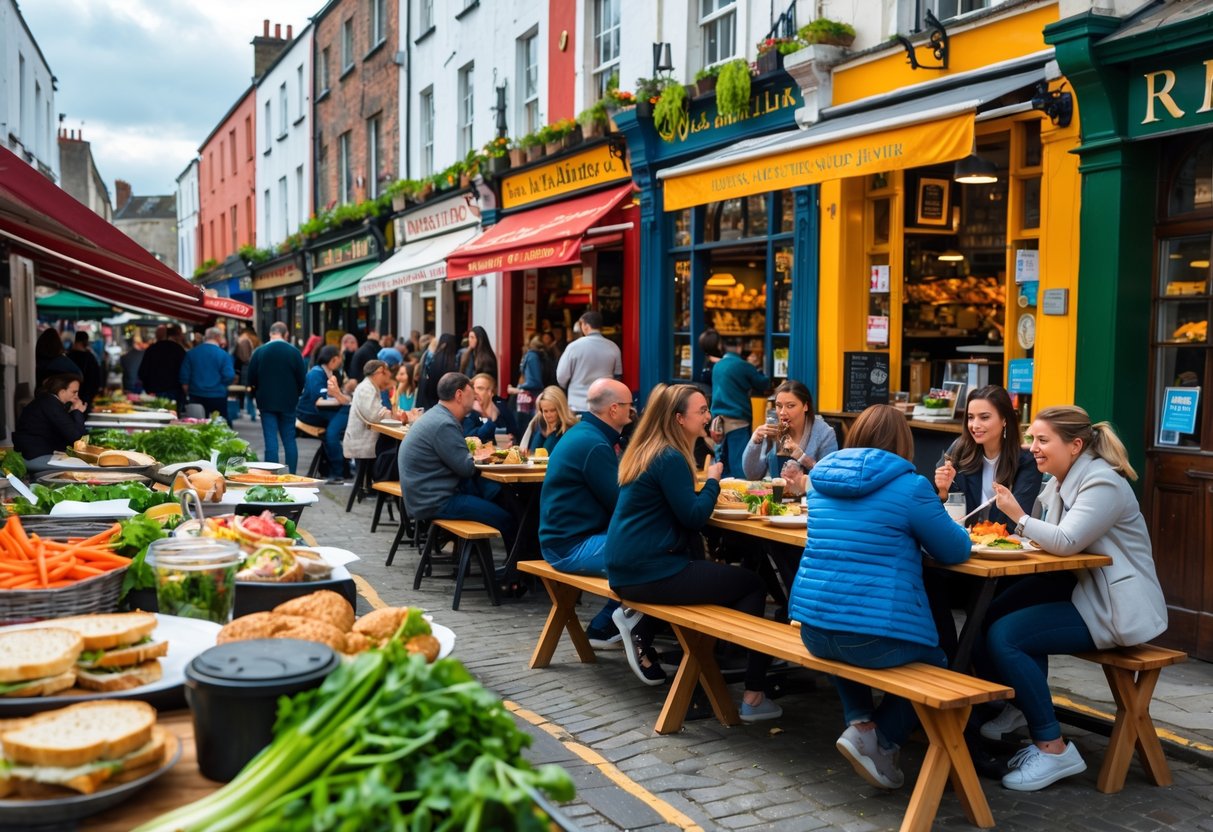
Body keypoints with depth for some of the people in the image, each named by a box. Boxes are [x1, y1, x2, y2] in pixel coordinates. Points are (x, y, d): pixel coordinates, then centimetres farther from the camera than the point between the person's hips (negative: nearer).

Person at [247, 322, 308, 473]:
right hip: (288, 402, 1)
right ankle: (292, 475, 8)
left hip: (266, 401, 0)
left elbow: (251, 379, 0)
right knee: (289, 439, 8)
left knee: (271, 440, -1)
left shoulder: (258, 352, -4)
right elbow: (302, 378, -1)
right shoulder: (294, 352, -5)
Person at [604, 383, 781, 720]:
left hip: (625, 570, 9)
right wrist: (713, 481, 0)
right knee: (753, 586, -2)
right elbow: (694, 516, -15)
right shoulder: (670, 458, -15)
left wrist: (708, 487, 5)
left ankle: (639, 620, 13)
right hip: (649, 573, -9)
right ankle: (753, 697, -2)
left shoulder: (645, 451, 12)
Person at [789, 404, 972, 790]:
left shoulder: (821, 478, 9)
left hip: (814, 631, 6)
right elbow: (955, 551, 1)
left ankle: (861, 722, 17)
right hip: (875, 638, -5)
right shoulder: (909, 486, -9)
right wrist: (945, 524, 22)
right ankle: (881, 743, 8)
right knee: (936, 657, 24)